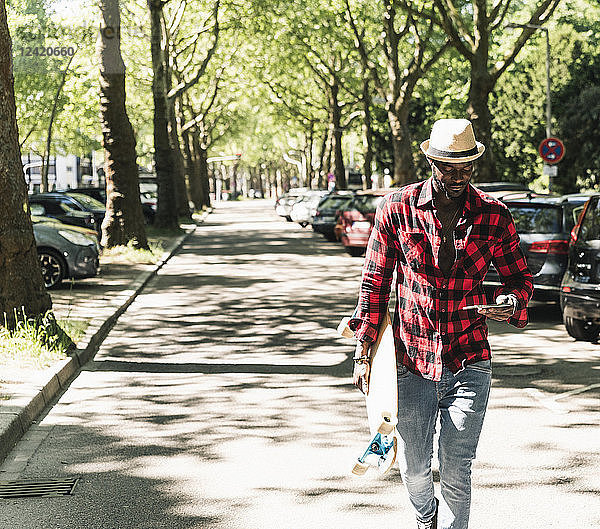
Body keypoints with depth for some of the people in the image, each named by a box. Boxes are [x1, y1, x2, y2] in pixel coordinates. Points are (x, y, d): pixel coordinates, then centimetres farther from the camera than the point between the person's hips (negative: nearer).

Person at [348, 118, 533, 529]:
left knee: (456, 472, -3)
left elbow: (520, 276, 9)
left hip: (469, 363, 0)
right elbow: (375, 282, 3)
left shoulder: (493, 215, -1)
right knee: (414, 468, 12)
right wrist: (363, 351, 0)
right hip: (412, 361, 1)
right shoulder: (397, 209, -3)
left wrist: (510, 302, -15)